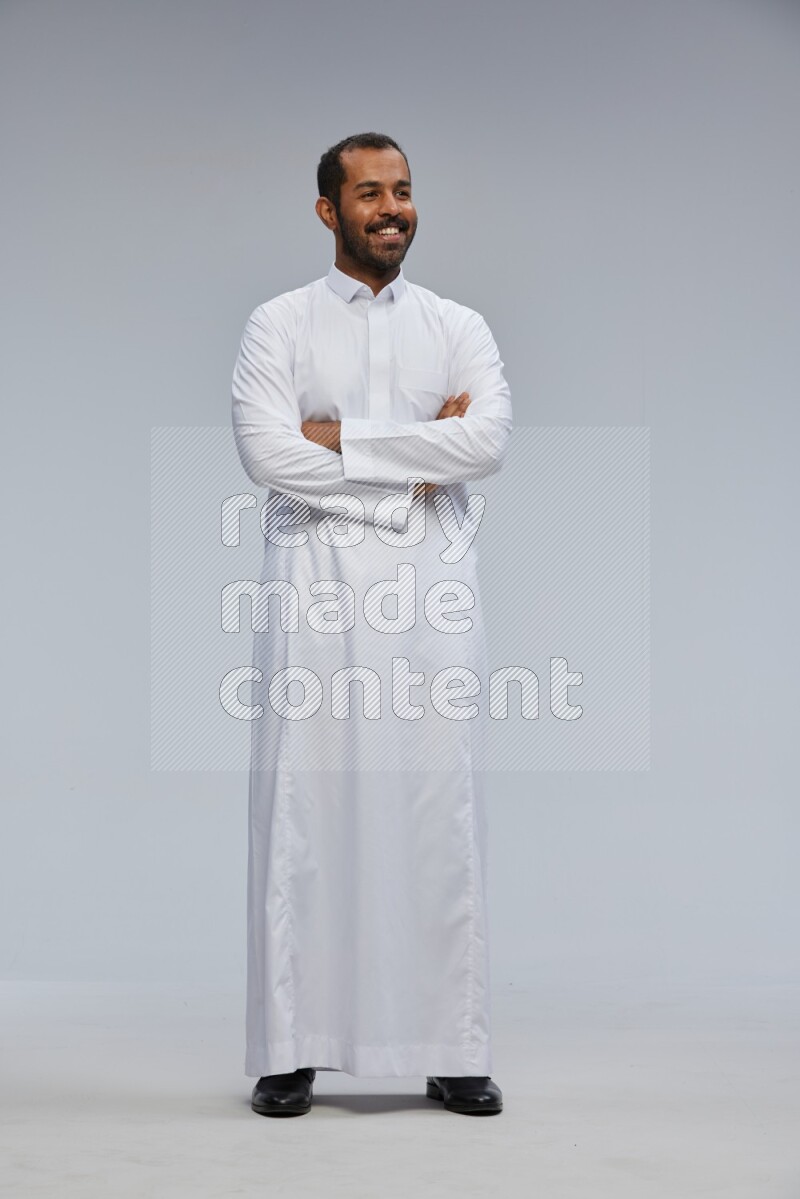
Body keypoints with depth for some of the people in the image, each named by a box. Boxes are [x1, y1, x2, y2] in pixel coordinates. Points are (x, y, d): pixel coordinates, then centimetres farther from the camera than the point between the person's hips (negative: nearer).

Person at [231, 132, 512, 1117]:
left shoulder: (460, 328, 11)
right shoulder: (279, 325, 6)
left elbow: (489, 443, -7)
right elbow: (268, 454, -10)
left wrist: (341, 435, -9)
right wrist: (419, 458, -7)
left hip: (430, 586, 2)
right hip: (314, 582, -1)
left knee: (438, 807, 1)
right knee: (305, 804, -2)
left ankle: (453, 1053, 9)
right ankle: (291, 1052, 6)